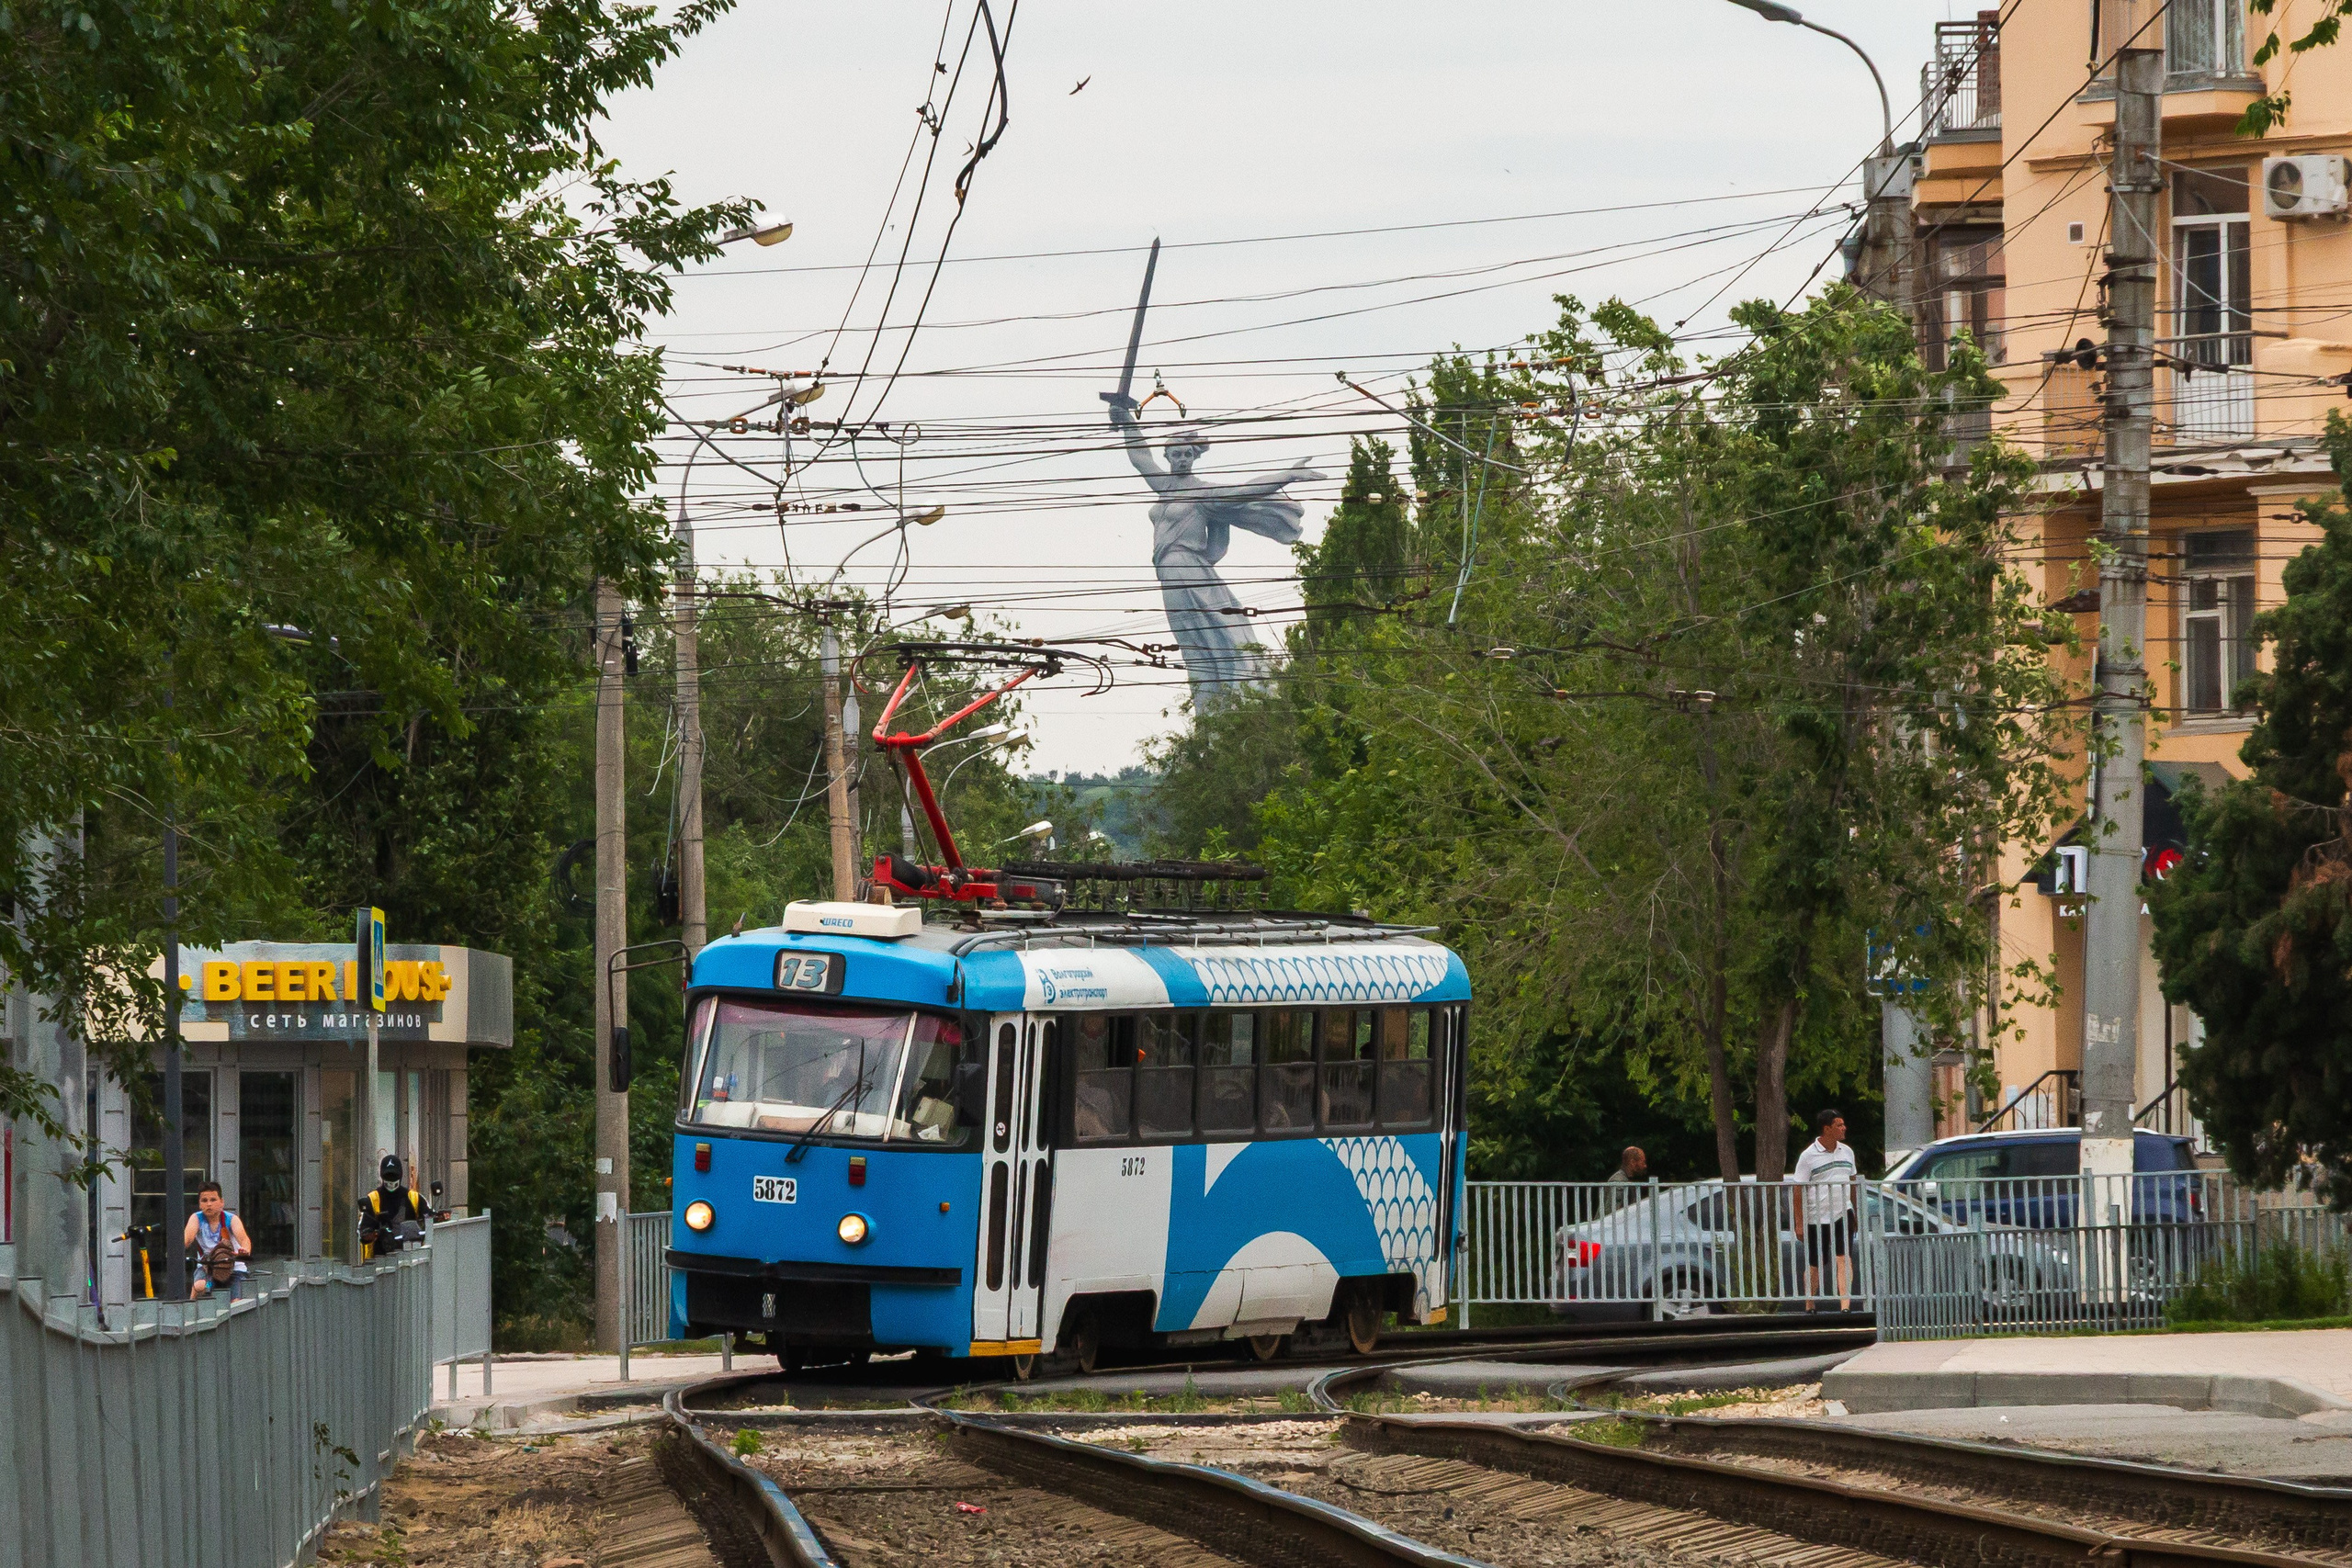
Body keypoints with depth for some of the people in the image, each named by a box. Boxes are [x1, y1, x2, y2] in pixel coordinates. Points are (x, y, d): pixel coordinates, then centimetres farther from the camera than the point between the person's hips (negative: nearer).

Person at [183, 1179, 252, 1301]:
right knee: (199, 1287, -33)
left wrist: (245, 1250, -55)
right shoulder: (196, 1218, -7)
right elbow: (188, 1237, -27)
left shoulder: (231, 1219, -11)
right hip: (205, 1266, 0)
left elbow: (242, 1238, -31)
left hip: (233, 1268, 0)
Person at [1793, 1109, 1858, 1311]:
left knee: (1844, 1258, -12)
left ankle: (1845, 1305, -19)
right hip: (1816, 1217, -3)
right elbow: (1799, 1190, -8)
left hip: (1843, 1214, 3)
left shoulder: (1846, 1151, 9)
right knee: (1815, 1265, 6)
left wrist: (1857, 1213, 20)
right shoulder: (1808, 1156, -8)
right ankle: (1809, 1306, 23)